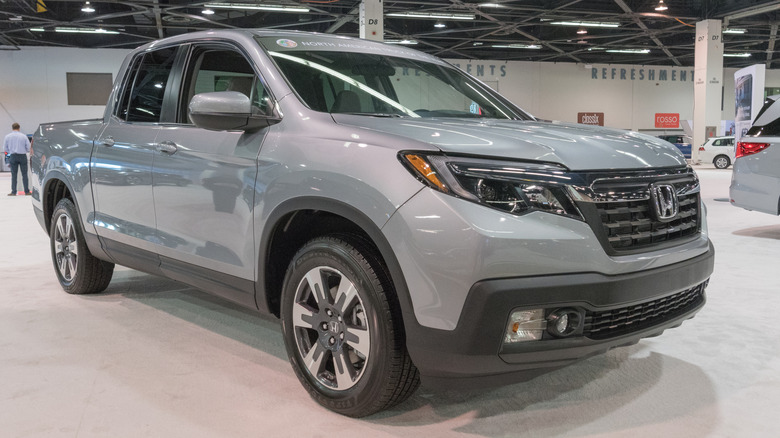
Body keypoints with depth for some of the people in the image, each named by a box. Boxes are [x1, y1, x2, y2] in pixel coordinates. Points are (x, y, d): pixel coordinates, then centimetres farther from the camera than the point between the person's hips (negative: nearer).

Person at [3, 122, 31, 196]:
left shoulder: (8, 136, 0)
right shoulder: (23, 136, -4)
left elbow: (5, 149, 5)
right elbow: (28, 147, -3)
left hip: (13, 156, 1)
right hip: (22, 156, -1)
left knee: (14, 175, 5)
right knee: (24, 174, 4)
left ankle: (13, 192, 4)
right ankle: (27, 191, 4)